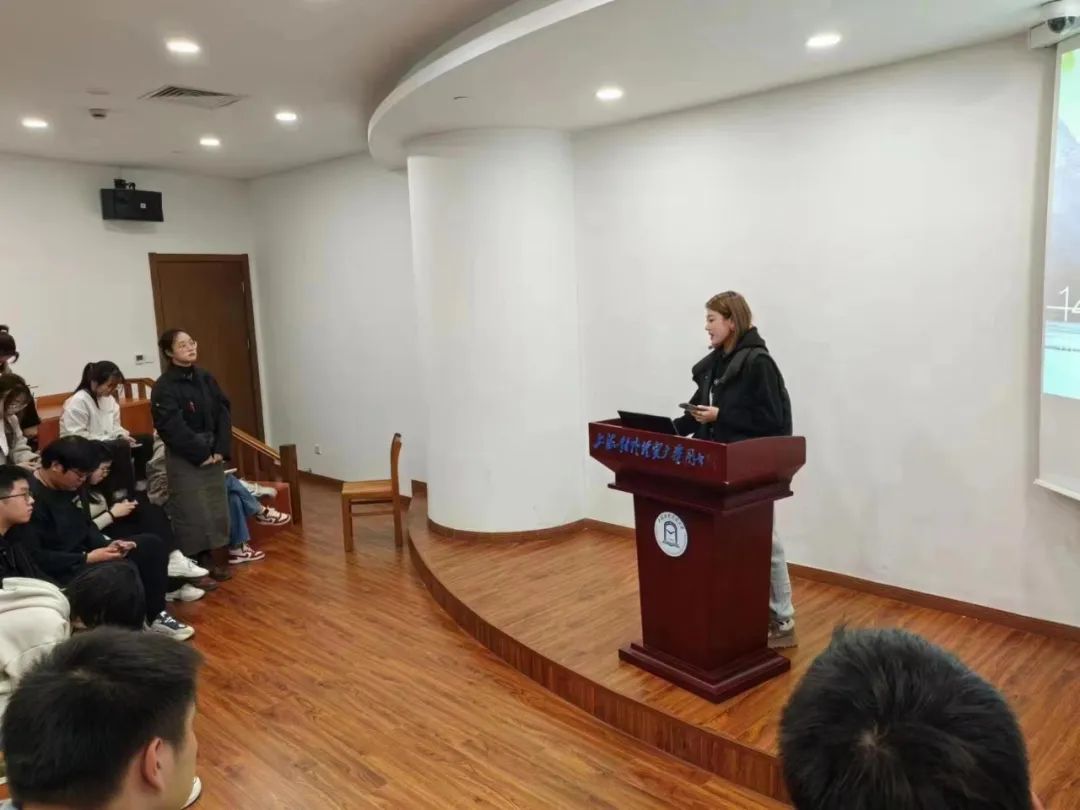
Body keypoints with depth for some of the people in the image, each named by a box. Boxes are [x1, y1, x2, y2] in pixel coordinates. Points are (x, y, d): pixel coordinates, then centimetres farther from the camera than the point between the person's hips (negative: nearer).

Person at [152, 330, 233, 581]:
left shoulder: (205, 378, 7)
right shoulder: (164, 387, -11)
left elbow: (223, 413, 5)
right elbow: (172, 428, -16)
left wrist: (221, 449, -6)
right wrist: (200, 454, -15)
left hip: (213, 454, 6)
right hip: (184, 459, -6)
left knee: (217, 509, 9)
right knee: (192, 513, -2)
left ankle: (217, 560, 19)